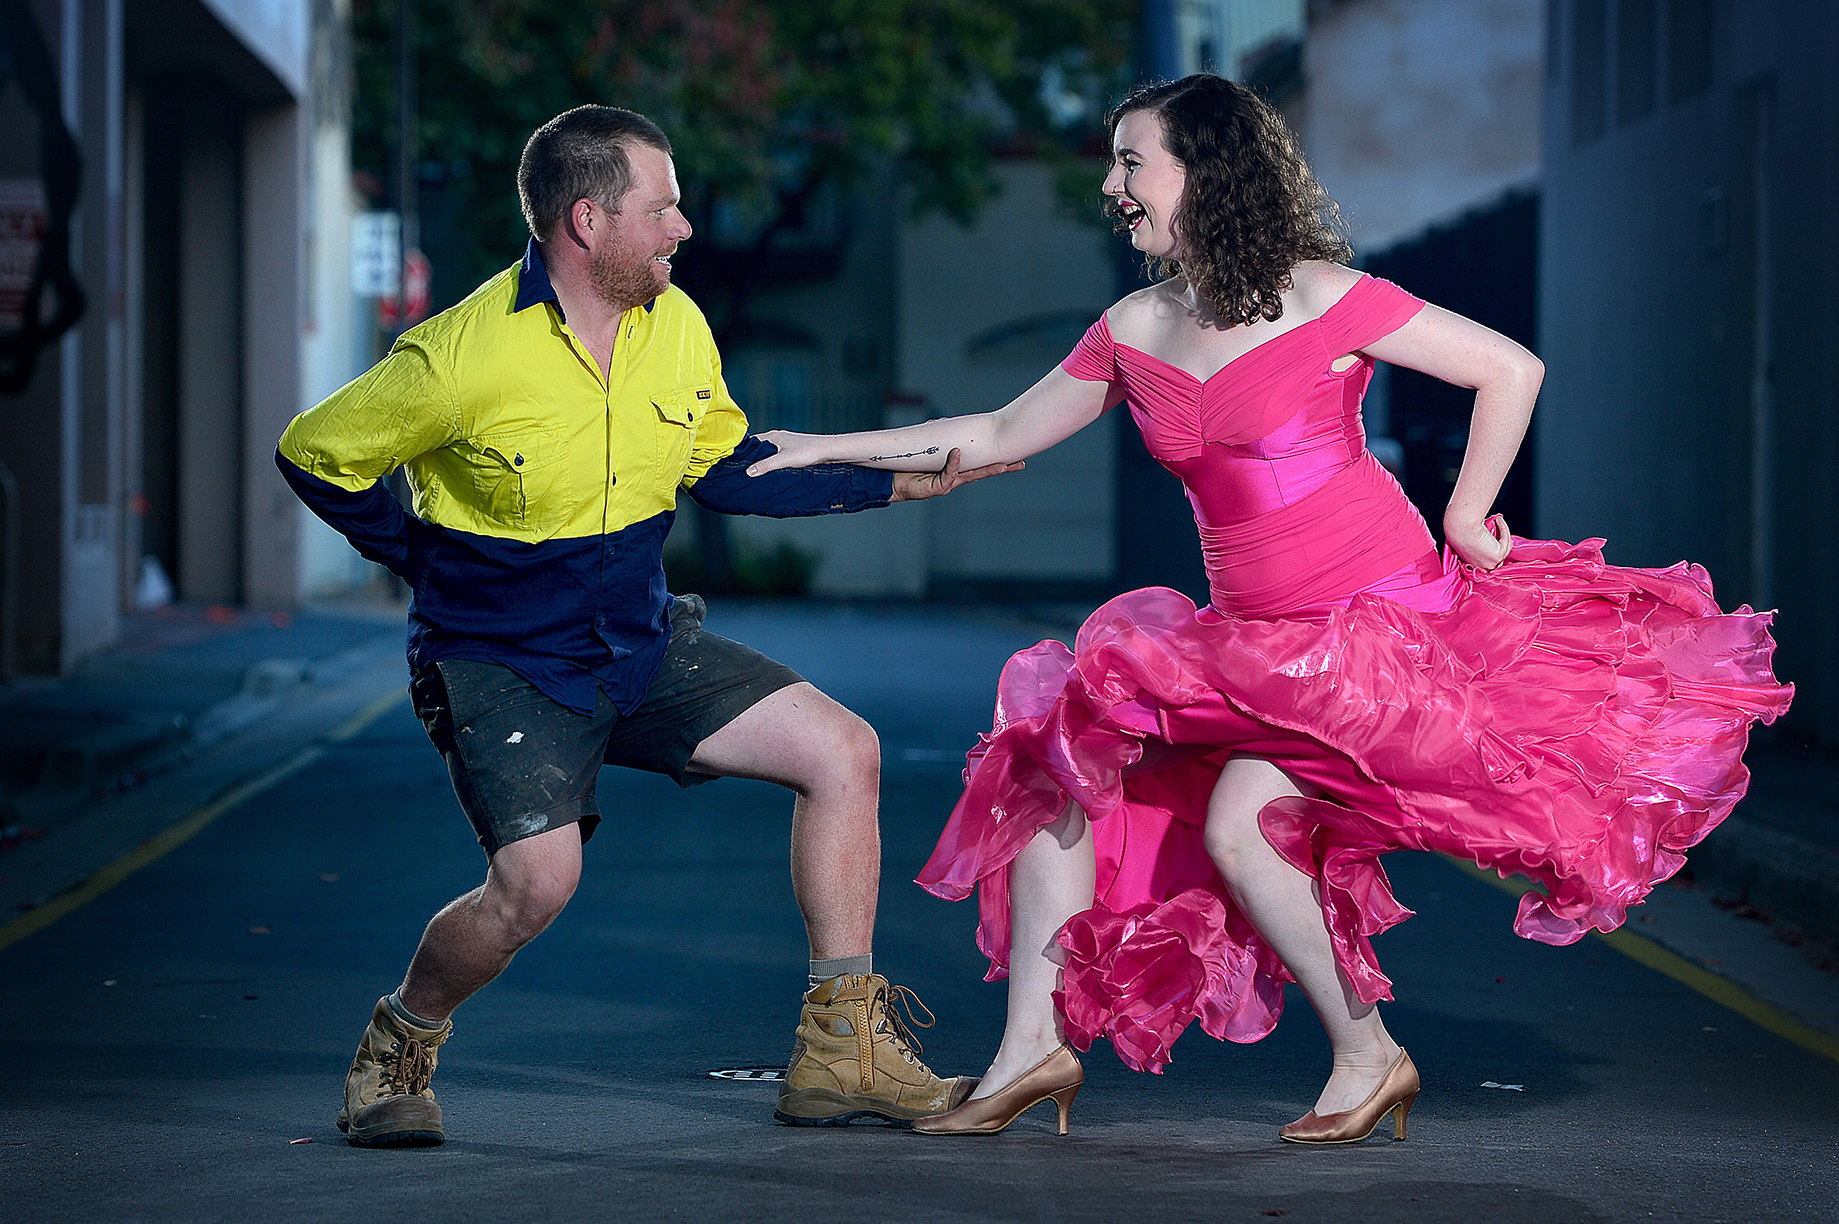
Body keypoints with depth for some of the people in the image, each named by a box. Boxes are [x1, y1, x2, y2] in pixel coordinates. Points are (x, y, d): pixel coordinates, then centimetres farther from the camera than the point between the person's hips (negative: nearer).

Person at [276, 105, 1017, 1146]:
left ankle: (841, 1053, 4)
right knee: (538, 879, -27)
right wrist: (431, 560, -4)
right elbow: (315, 455, -7)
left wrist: (899, 480, 5)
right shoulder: (463, 358, -21)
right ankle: (398, 1049, 4)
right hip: (501, 663, -6)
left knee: (843, 751, -4)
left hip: (644, 644, 6)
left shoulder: (677, 327, -3)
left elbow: (729, 467, 13)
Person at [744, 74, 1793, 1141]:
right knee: (1053, 750, -3)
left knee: (1240, 823, -21)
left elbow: (1513, 369, -9)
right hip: (1253, 640, 7)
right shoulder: (1135, 332, 7)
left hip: (1380, 621, -7)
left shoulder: (1319, 299, -12)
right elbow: (1001, 436, 15)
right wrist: (828, 448, 13)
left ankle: (1368, 1055, -1)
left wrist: (1465, 520, -6)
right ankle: (1035, 1044, -1)